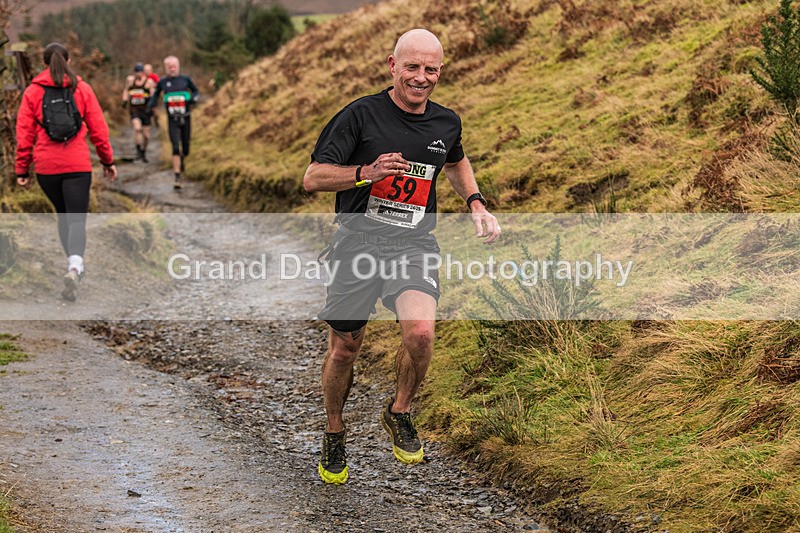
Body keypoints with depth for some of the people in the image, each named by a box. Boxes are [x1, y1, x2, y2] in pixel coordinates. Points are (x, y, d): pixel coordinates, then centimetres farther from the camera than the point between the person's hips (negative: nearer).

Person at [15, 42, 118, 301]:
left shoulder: (33, 92, 2)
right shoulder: (82, 89, 1)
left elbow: (24, 134, 1)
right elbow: (98, 129, 2)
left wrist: (22, 170, 6)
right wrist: (108, 161, 13)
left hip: (46, 166, 2)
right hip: (77, 165, -1)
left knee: (63, 215, 21)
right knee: (77, 219, -4)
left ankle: (74, 266, 28)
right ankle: (75, 267, -28)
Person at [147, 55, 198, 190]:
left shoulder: (185, 79, -2)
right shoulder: (163, 82, 0)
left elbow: (196, 91, 10)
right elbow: (156, 94, 15)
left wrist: (194, 98, -11)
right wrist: (151, 104, -2)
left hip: (186, 118, 1)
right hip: (172, 119, -1)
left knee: (185, 149, 7)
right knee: (175, 148, -12)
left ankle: (182, 159, 45)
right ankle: (177, 177, -11)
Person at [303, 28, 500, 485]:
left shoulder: (446, 123, 6)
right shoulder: (361, 115, -8)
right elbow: (313, 178, -9)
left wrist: (477, 204, 16)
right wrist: (366, 171, -25)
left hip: (414, 246, 2)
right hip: (358, 242, -2)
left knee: (421, 332, -25)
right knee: (344, 348, 7)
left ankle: (400, 413, 3)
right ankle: (335, 434, 33)